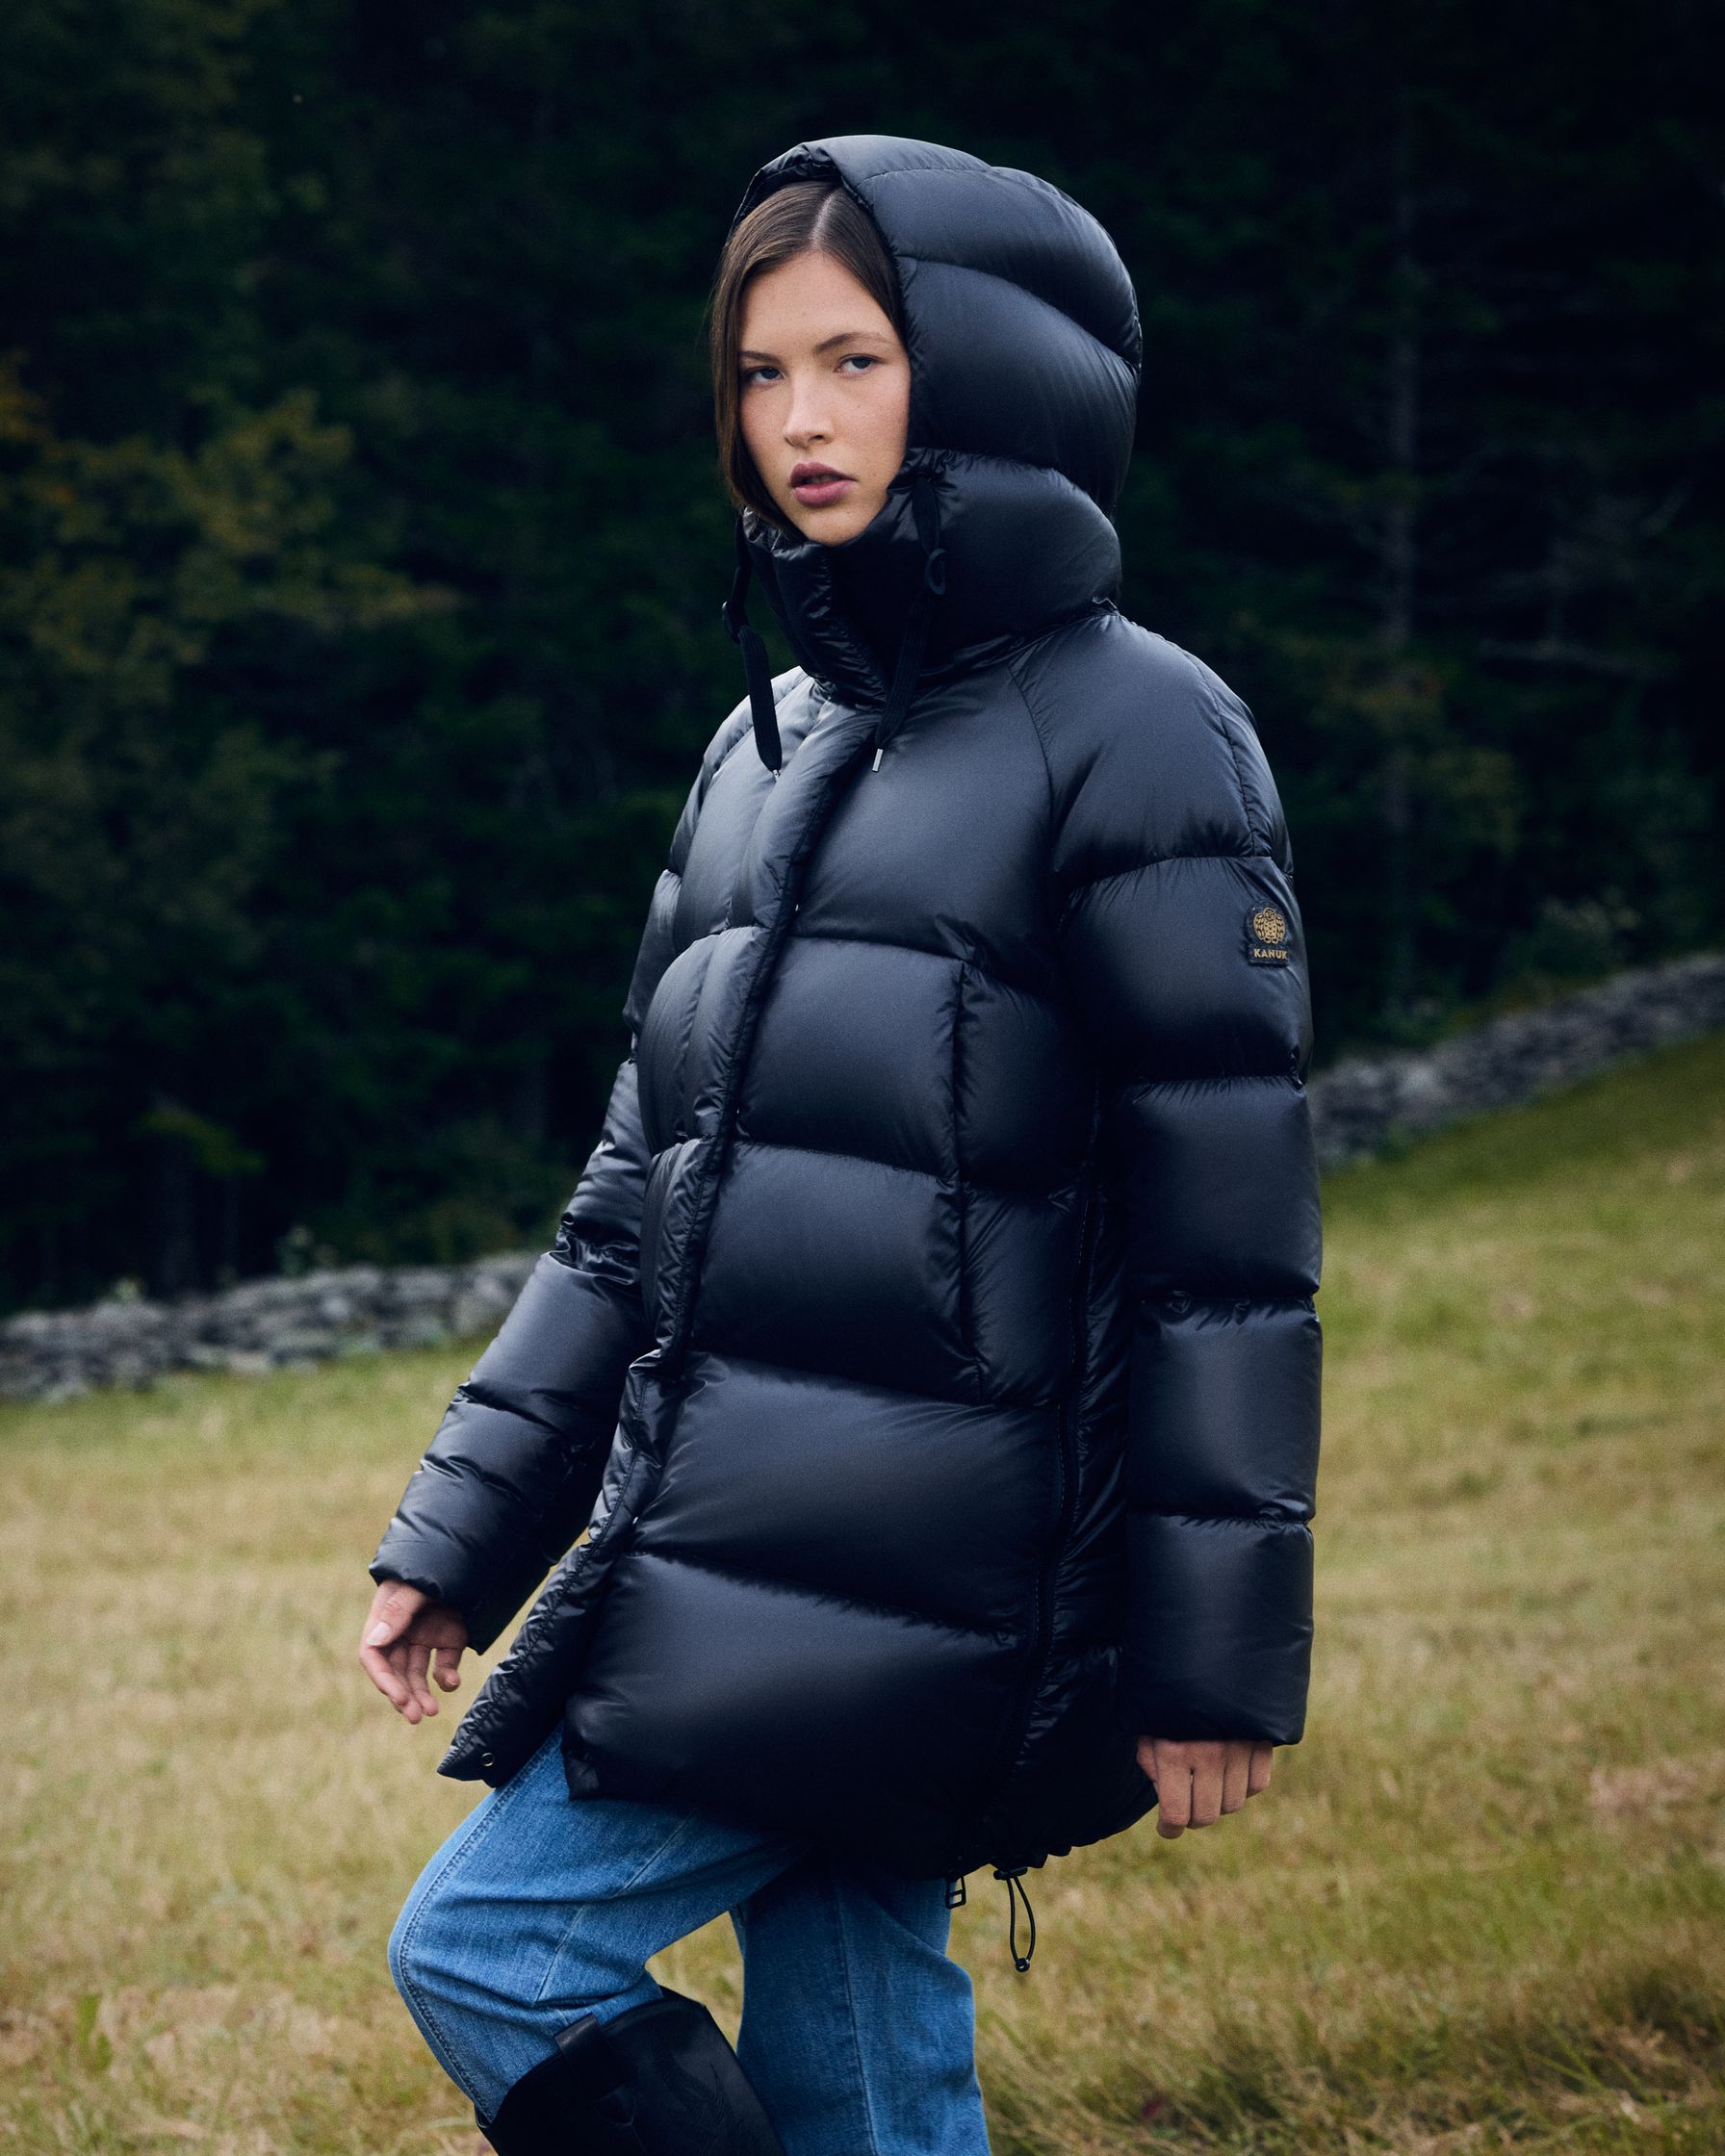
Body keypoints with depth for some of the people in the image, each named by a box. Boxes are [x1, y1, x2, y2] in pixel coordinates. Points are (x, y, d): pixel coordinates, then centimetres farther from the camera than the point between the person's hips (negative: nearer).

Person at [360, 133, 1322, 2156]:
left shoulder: (1130, 733, -8)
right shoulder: (773, 742, 15)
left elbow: (1228, 1234, -10)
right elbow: (637, 1193, 19)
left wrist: (1212, 1655, -13)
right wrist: (461, 1532, 15)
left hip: (911, 1579, -7)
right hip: (730, 1549, 7)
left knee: (485, 1951, -10)